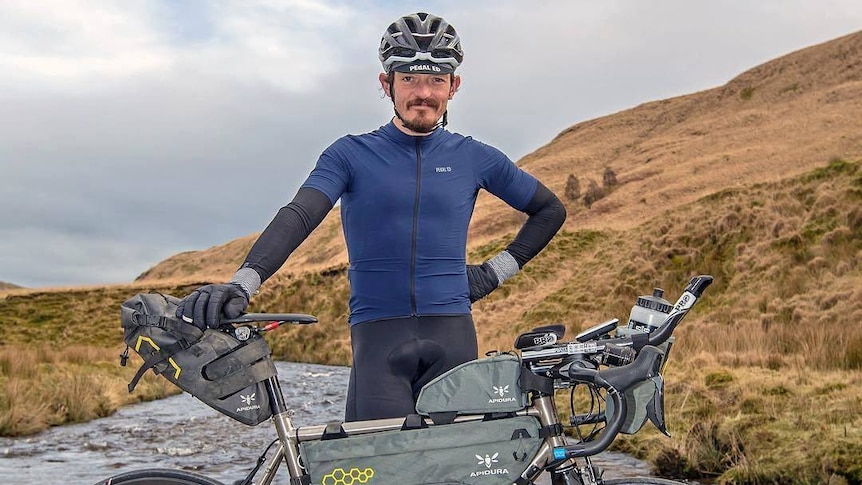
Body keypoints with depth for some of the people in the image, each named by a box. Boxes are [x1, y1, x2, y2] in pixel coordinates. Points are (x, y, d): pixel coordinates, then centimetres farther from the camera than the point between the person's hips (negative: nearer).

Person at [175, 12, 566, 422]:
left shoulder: (473, 158, 9)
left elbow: (550, 209, 21)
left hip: (452, 338, 2)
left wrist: (499, 269, 10)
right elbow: (298, 217, -11)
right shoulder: (352, 154, 4)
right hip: (378, 340, -2)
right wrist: (241, 283, -28)